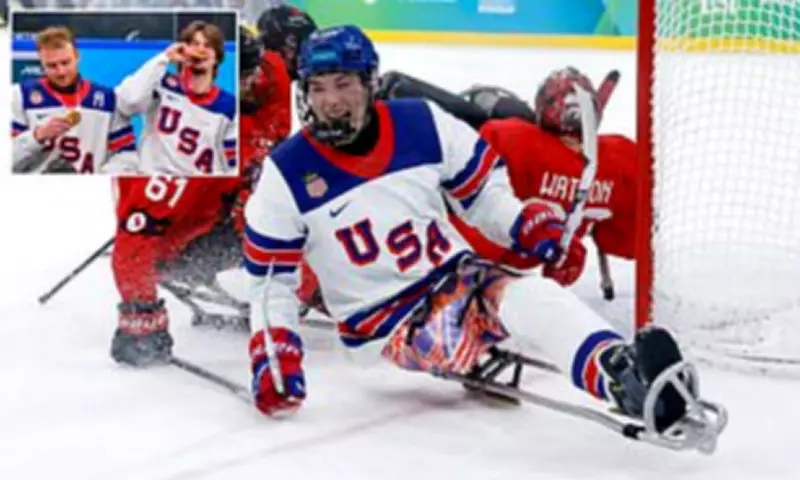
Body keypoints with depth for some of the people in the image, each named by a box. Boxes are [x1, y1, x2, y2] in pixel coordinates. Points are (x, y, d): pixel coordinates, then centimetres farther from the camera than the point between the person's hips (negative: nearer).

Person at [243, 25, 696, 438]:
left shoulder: (423, 123, -3)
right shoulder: (286, 173, -7)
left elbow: (483, 189, 9)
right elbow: (270, 276, 0)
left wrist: (535, 228, -8)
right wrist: (272, 351, -12)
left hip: (456, 273, 2)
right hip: (383, 321, -2)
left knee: (529, 295, -32)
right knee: (449, 341, -38)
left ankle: (624, 374, -55)